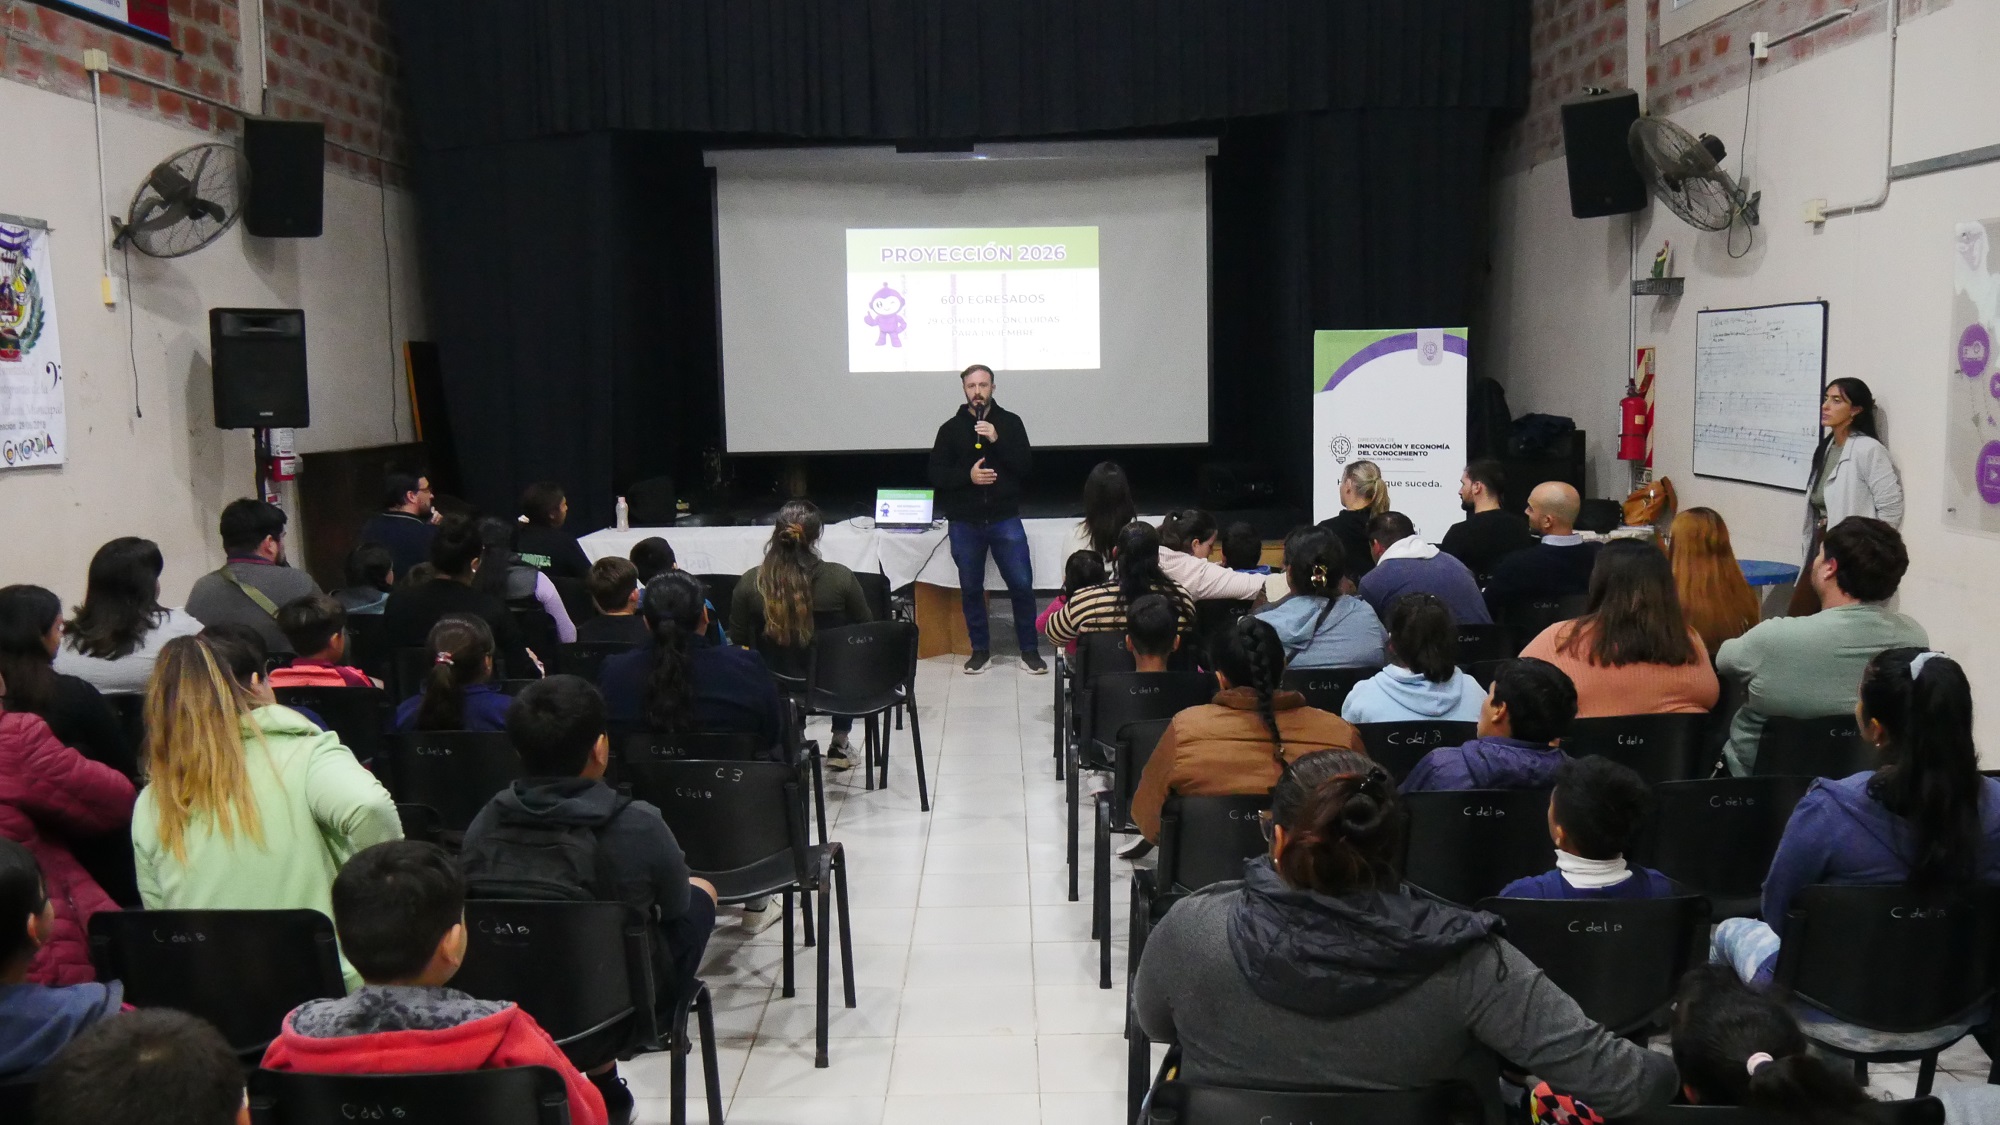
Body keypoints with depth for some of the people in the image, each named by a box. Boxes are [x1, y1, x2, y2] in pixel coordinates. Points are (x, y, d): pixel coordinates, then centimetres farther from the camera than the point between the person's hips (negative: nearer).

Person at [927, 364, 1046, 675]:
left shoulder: (1010, 422, 4)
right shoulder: (950, 429, 5)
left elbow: (1026, 466, -4)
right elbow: (936, 474, 1)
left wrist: (997, 440, -15)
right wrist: (967, 476, -15)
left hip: (1005, 519, -1)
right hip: (965, 523, 1)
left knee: (1022, 584, -4)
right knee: (971, 588, 8)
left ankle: (1029, 650, 9)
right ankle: (980, 649, 21)